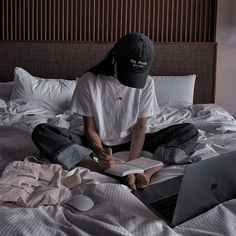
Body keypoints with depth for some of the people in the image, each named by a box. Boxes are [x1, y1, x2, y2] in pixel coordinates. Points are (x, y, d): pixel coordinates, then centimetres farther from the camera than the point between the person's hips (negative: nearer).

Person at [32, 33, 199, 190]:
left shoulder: (146, 83, -8)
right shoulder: (88, 82, -13)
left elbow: (140, 127, -11)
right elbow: (90, 129, -11)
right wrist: (101, 154, -33)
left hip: (132, 144, 1)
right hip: (99, 145, -1)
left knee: (189, 131, -19)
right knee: (41, 132, -25)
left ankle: (149, 170, -41)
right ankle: (102, 169, -39)